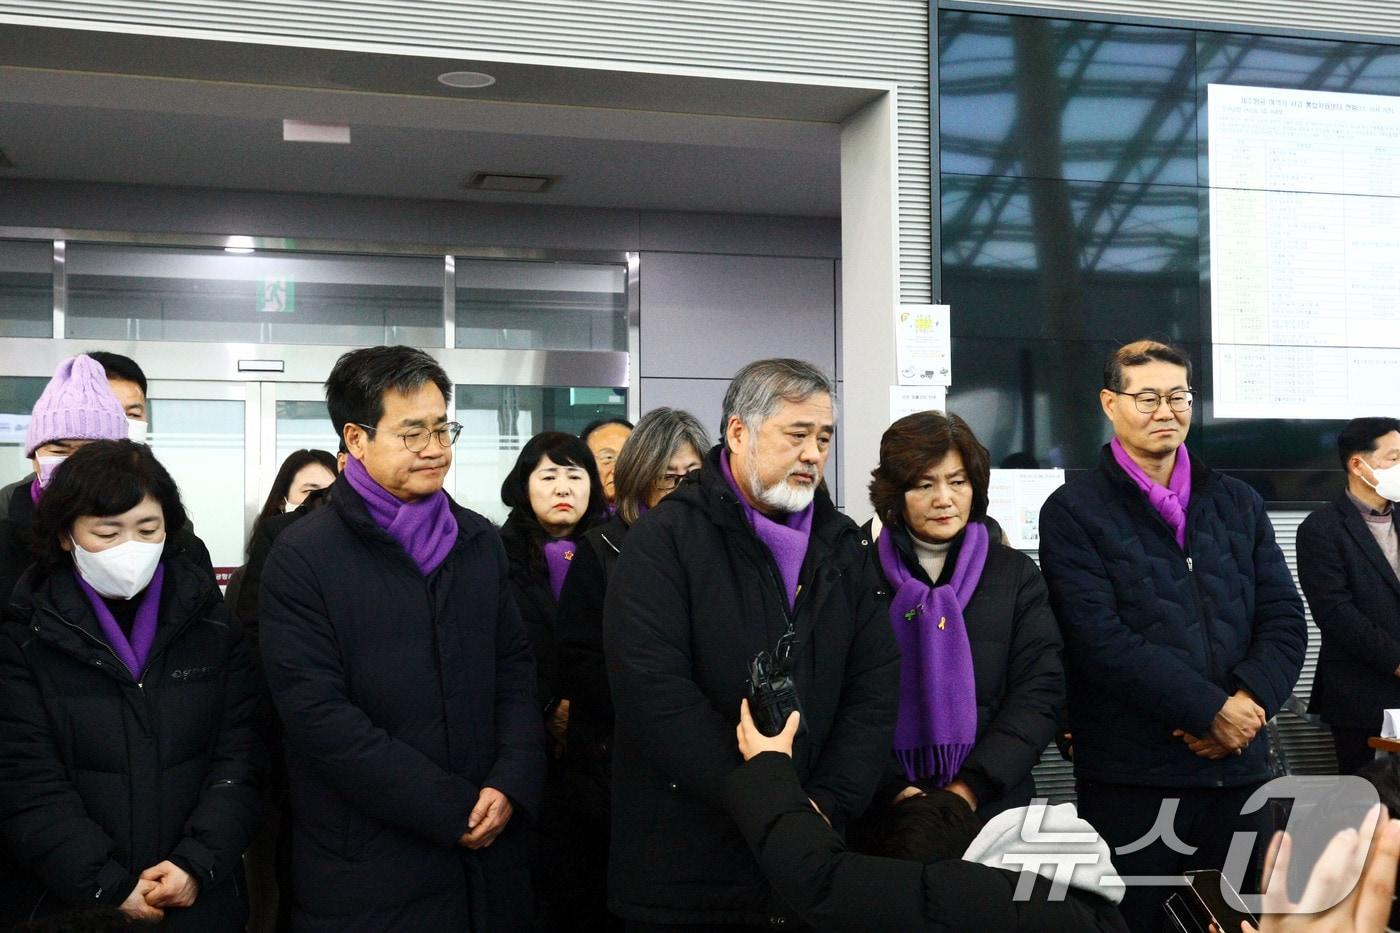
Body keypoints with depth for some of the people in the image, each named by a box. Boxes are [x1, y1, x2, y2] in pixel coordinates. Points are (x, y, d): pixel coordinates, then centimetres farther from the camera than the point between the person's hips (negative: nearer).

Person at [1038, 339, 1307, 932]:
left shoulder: (1238, 505, 12)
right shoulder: (1074, 512, -4)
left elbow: (1285, 622, 7)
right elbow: (1102, 639, -14)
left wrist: (1249, 701, -11)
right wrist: (1212, 710, -17)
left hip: (1239, 767, 5)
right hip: (1131, 776, -4)